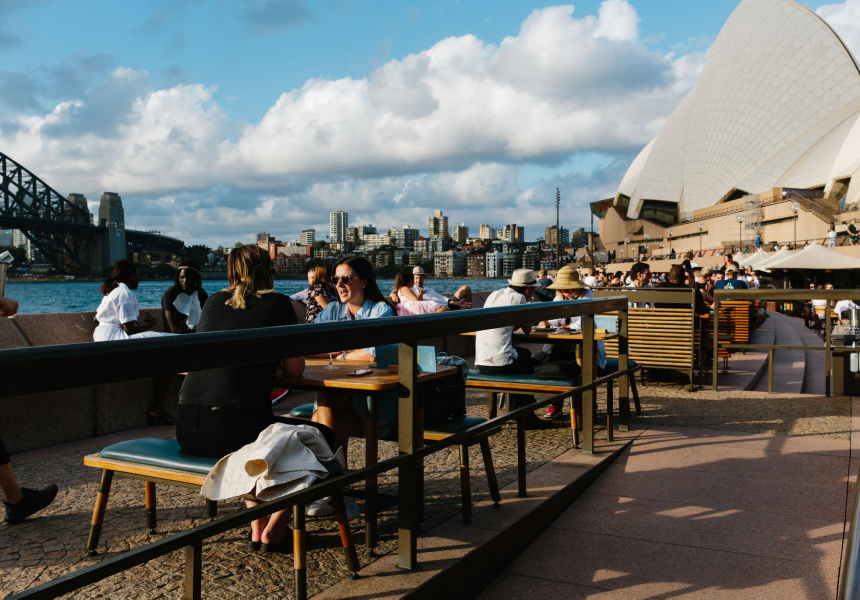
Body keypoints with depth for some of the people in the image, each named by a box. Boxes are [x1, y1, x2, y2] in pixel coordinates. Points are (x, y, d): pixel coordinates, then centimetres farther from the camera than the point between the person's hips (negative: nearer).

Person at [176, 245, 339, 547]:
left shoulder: (214, 301, 17)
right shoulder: (277, 303, 4)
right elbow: (295, 369, 7)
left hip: (186, 431, 6)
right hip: (231, 430, -6)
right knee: (321, 436, 18)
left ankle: (256, 527, 33)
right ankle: (274, 529, 20)